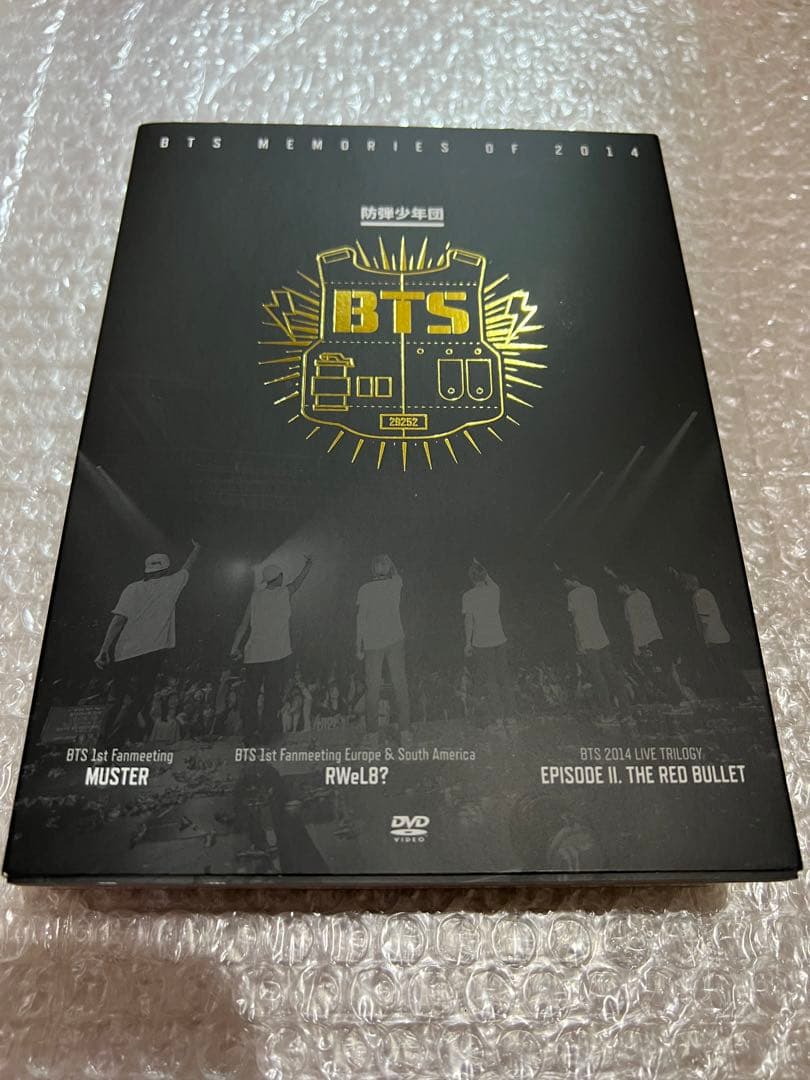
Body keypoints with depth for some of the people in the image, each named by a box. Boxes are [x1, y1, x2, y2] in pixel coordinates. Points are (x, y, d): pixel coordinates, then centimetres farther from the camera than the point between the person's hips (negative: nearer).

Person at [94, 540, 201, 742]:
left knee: (117, 699, 14)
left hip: (123, 652, 3)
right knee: (136, 699, 0)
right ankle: (116, 741, -5)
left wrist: (104, 650, -3)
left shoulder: (133, 588, 8)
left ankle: (106, 739, 18)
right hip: (150, 650, -3)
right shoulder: (170, 584, 7)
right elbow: (187, 568, 27)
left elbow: (119, 619, -3)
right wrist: (195, 550, 46)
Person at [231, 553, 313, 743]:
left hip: (253, 653, 4)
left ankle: (251, 729, 21)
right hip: (276, 653, -4)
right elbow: (298, 582, 18)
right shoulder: (284, 593, -2)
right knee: (273, 693, 3)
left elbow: (243, 625, 5)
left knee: (251, 692, 12)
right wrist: (308, 565, 34)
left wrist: (235, 647, 10)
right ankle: (267, 734, 4)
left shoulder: (256, 595, 5)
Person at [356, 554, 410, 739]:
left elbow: (361, 619, -7)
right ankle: (405, 728, 7)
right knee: (400, 684, 7)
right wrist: (389, 561, 28)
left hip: (372, 644, -2)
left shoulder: (364, 590, -8)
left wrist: (359, 647, -1)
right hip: (395, 641, 2)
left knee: (372, 688, 6)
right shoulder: (396, 584, -2)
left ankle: (372, 731, 10)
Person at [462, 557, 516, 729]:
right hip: (499, 640, 3)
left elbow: (468, 621, -10)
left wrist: (467, 643, -1)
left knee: (490, 681, 6)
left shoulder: (468, 596, -10)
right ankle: (510, 715, 16)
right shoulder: (495, 591, 0)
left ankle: (498, 717, 7)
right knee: (505, 678, 12)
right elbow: (490, 581, 25)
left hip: (481, 644, -3)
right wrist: (479, 566, 32)